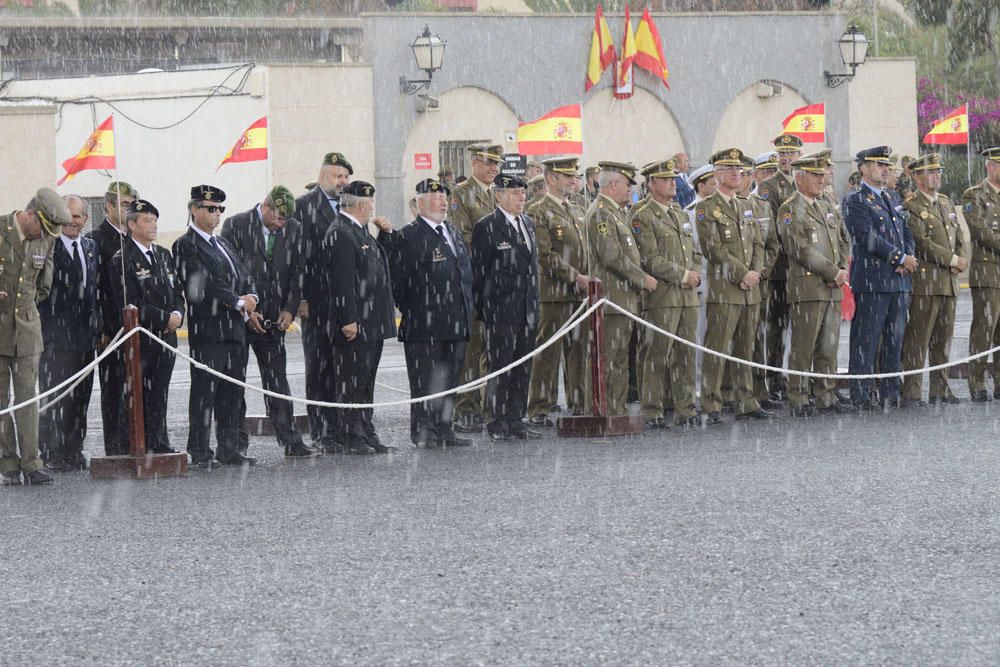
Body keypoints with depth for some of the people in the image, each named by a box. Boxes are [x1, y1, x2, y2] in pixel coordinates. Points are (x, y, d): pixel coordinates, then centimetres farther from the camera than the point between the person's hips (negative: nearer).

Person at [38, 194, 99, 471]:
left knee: (80, 396, 10)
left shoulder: (90, 248, 14)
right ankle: (51, 454, -4)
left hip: (85, 334, 7)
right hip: (56, 335, -7)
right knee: (54, 396, -6)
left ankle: (74, 451, 16)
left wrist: (97, 325, 11)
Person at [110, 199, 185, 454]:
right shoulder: (123, 259, -8)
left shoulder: (164, 255, 15)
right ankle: (142, 445, -3)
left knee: (159, 394, 9)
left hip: (166, 336, 6)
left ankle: (159, 443, 14)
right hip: (140, 339, -6)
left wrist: (177, 314, -2)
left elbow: (176, 292, 19)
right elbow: (130, 303, -14)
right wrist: (165, 318, -14)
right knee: (141, 393, -5)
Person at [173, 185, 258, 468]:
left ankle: (229, 449, 15)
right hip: (207, 330, -8)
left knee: (232, 392, 9)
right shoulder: (186, 246, -6)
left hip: (235, 328, 8)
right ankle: (200, 453, -3)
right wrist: (238, 301, -15)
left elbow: (243, 276, 20)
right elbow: (202, 284, -15)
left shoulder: (224, 245, 21)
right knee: (204, 391, -5)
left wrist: (250, 296, -2)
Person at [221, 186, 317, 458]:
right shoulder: (236, 226, -8)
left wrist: (289, 309, -4)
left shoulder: (293, 229, 4)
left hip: (273, 316, 3)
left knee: (277, 380, 3)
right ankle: (237, 443, 7)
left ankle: (291, 442, 3)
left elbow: (297, 272, 7)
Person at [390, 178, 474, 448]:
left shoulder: (454, 233, 17)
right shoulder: (407, 237, -7)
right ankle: (423, 432, 0)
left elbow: (466, 272, 23)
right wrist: (410, 312, -8)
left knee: (449, 378, 10)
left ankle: (443, 430, 16)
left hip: (455, 323, 7)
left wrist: (466, 312, 16)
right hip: (423, 325, -7)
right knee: (424, 380, -4)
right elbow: (398, 281, -8)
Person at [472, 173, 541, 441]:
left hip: (527, 310, 7)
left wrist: (534, 305, 17)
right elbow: (478, 271, -7)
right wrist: (480, 308, -9)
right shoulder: (487, 227, -8)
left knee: (523, 368, 10)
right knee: (500, 368, -5)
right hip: (500, 312, -7)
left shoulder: (528, 223, 14)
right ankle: (498, 424, -1)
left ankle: (516, 421, 16)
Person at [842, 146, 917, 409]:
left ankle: (890, 392, 13)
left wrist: (908, 261, -2)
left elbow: (907, 236, 19)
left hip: (899, 279, 7)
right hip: (871, 281, -7)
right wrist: (902, 258, -12)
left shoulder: (893, 200, 20)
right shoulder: (854, 202, -5)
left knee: (895, 339, 8)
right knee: (866, 339, -5)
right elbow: (869, 238, -14)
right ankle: (862, 394, -3)